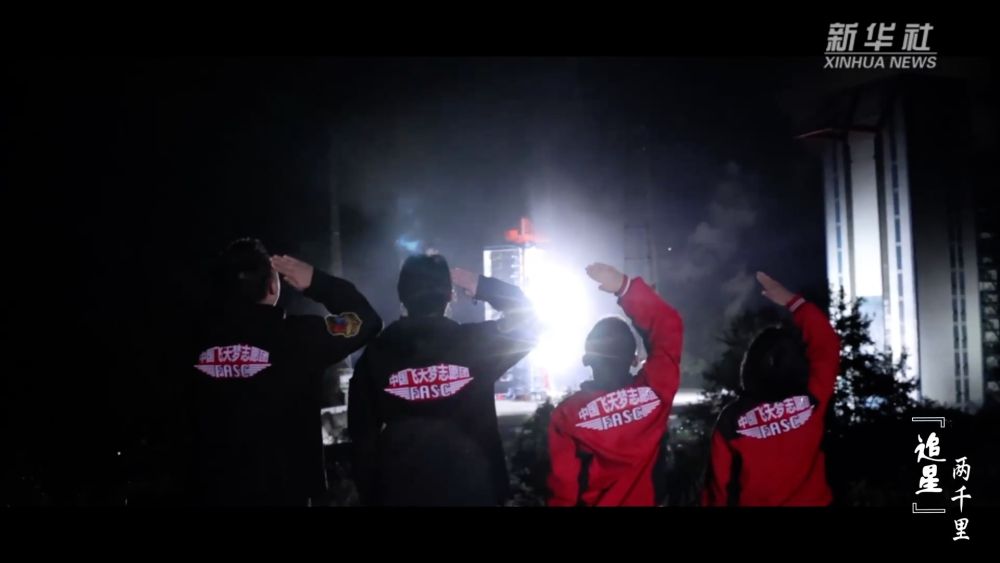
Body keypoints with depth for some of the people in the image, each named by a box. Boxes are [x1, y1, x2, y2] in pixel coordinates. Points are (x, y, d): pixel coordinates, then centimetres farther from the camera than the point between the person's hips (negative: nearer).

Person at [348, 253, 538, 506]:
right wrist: (481, 286, 2)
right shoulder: (475, 342, -10)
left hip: (401, 494, 2)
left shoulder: (376, 354, -6)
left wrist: (370, 495, 9)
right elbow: (527, 319, 6)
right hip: (472, 491, -1)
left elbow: (362, 432, -1)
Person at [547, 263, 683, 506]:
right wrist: (626, 286, -8)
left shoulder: (567, 413, -19)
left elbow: (563, 487, -14)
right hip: (646, 500, 2)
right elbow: (670, 329, -6)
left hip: (595, 502, -1)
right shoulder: (654, 392, -16)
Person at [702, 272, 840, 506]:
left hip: (753, 503, -1)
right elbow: (827, 344, 0)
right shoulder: (812, 400, -13)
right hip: (810, 501, 1)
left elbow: (720, 481, -8)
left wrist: (714, 503, 6)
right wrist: (793, 301, 6)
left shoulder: (732, 417, -16)